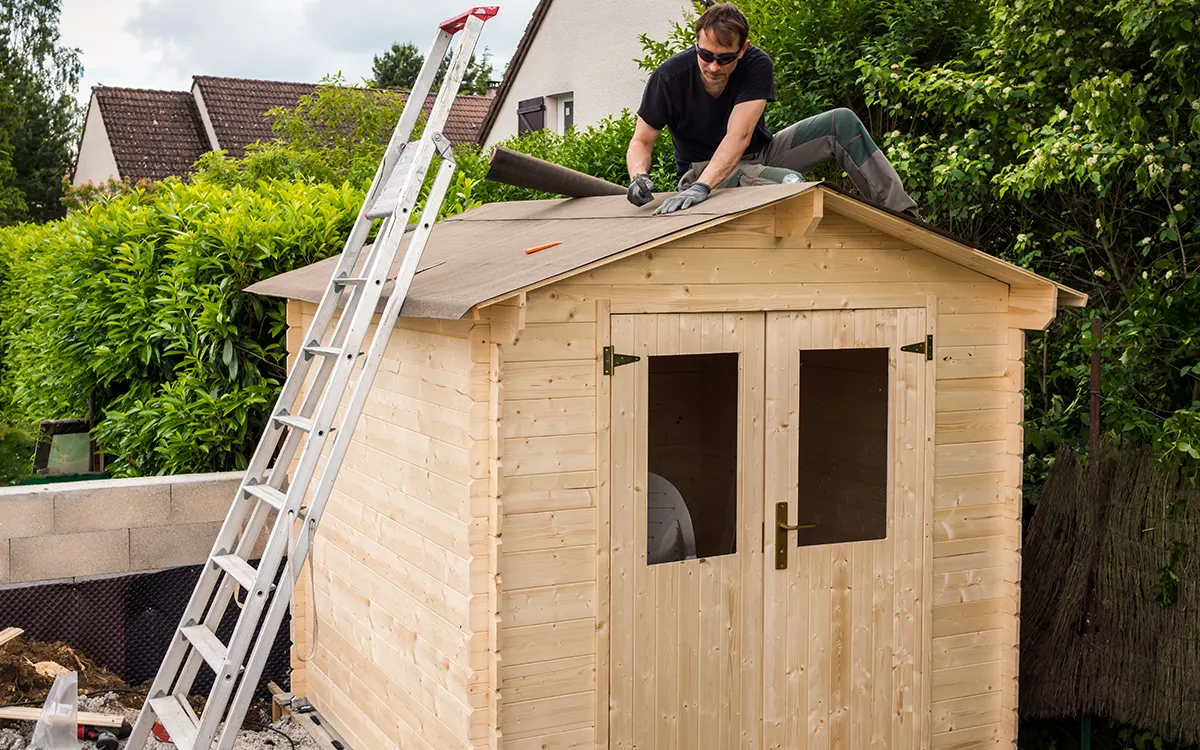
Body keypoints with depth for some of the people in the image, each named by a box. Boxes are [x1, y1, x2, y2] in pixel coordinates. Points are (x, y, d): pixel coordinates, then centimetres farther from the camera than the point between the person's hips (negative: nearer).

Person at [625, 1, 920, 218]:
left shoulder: (757, 65, -19)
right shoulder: (669, 78, -21)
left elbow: (739, 135, -31)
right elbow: (641, 141, -13)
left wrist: (702, 186, -46)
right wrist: (639, 177, -37)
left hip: (760, 153, 4)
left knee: (842, 122, -9)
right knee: (791, 182, -35)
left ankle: (903, 213, -7)